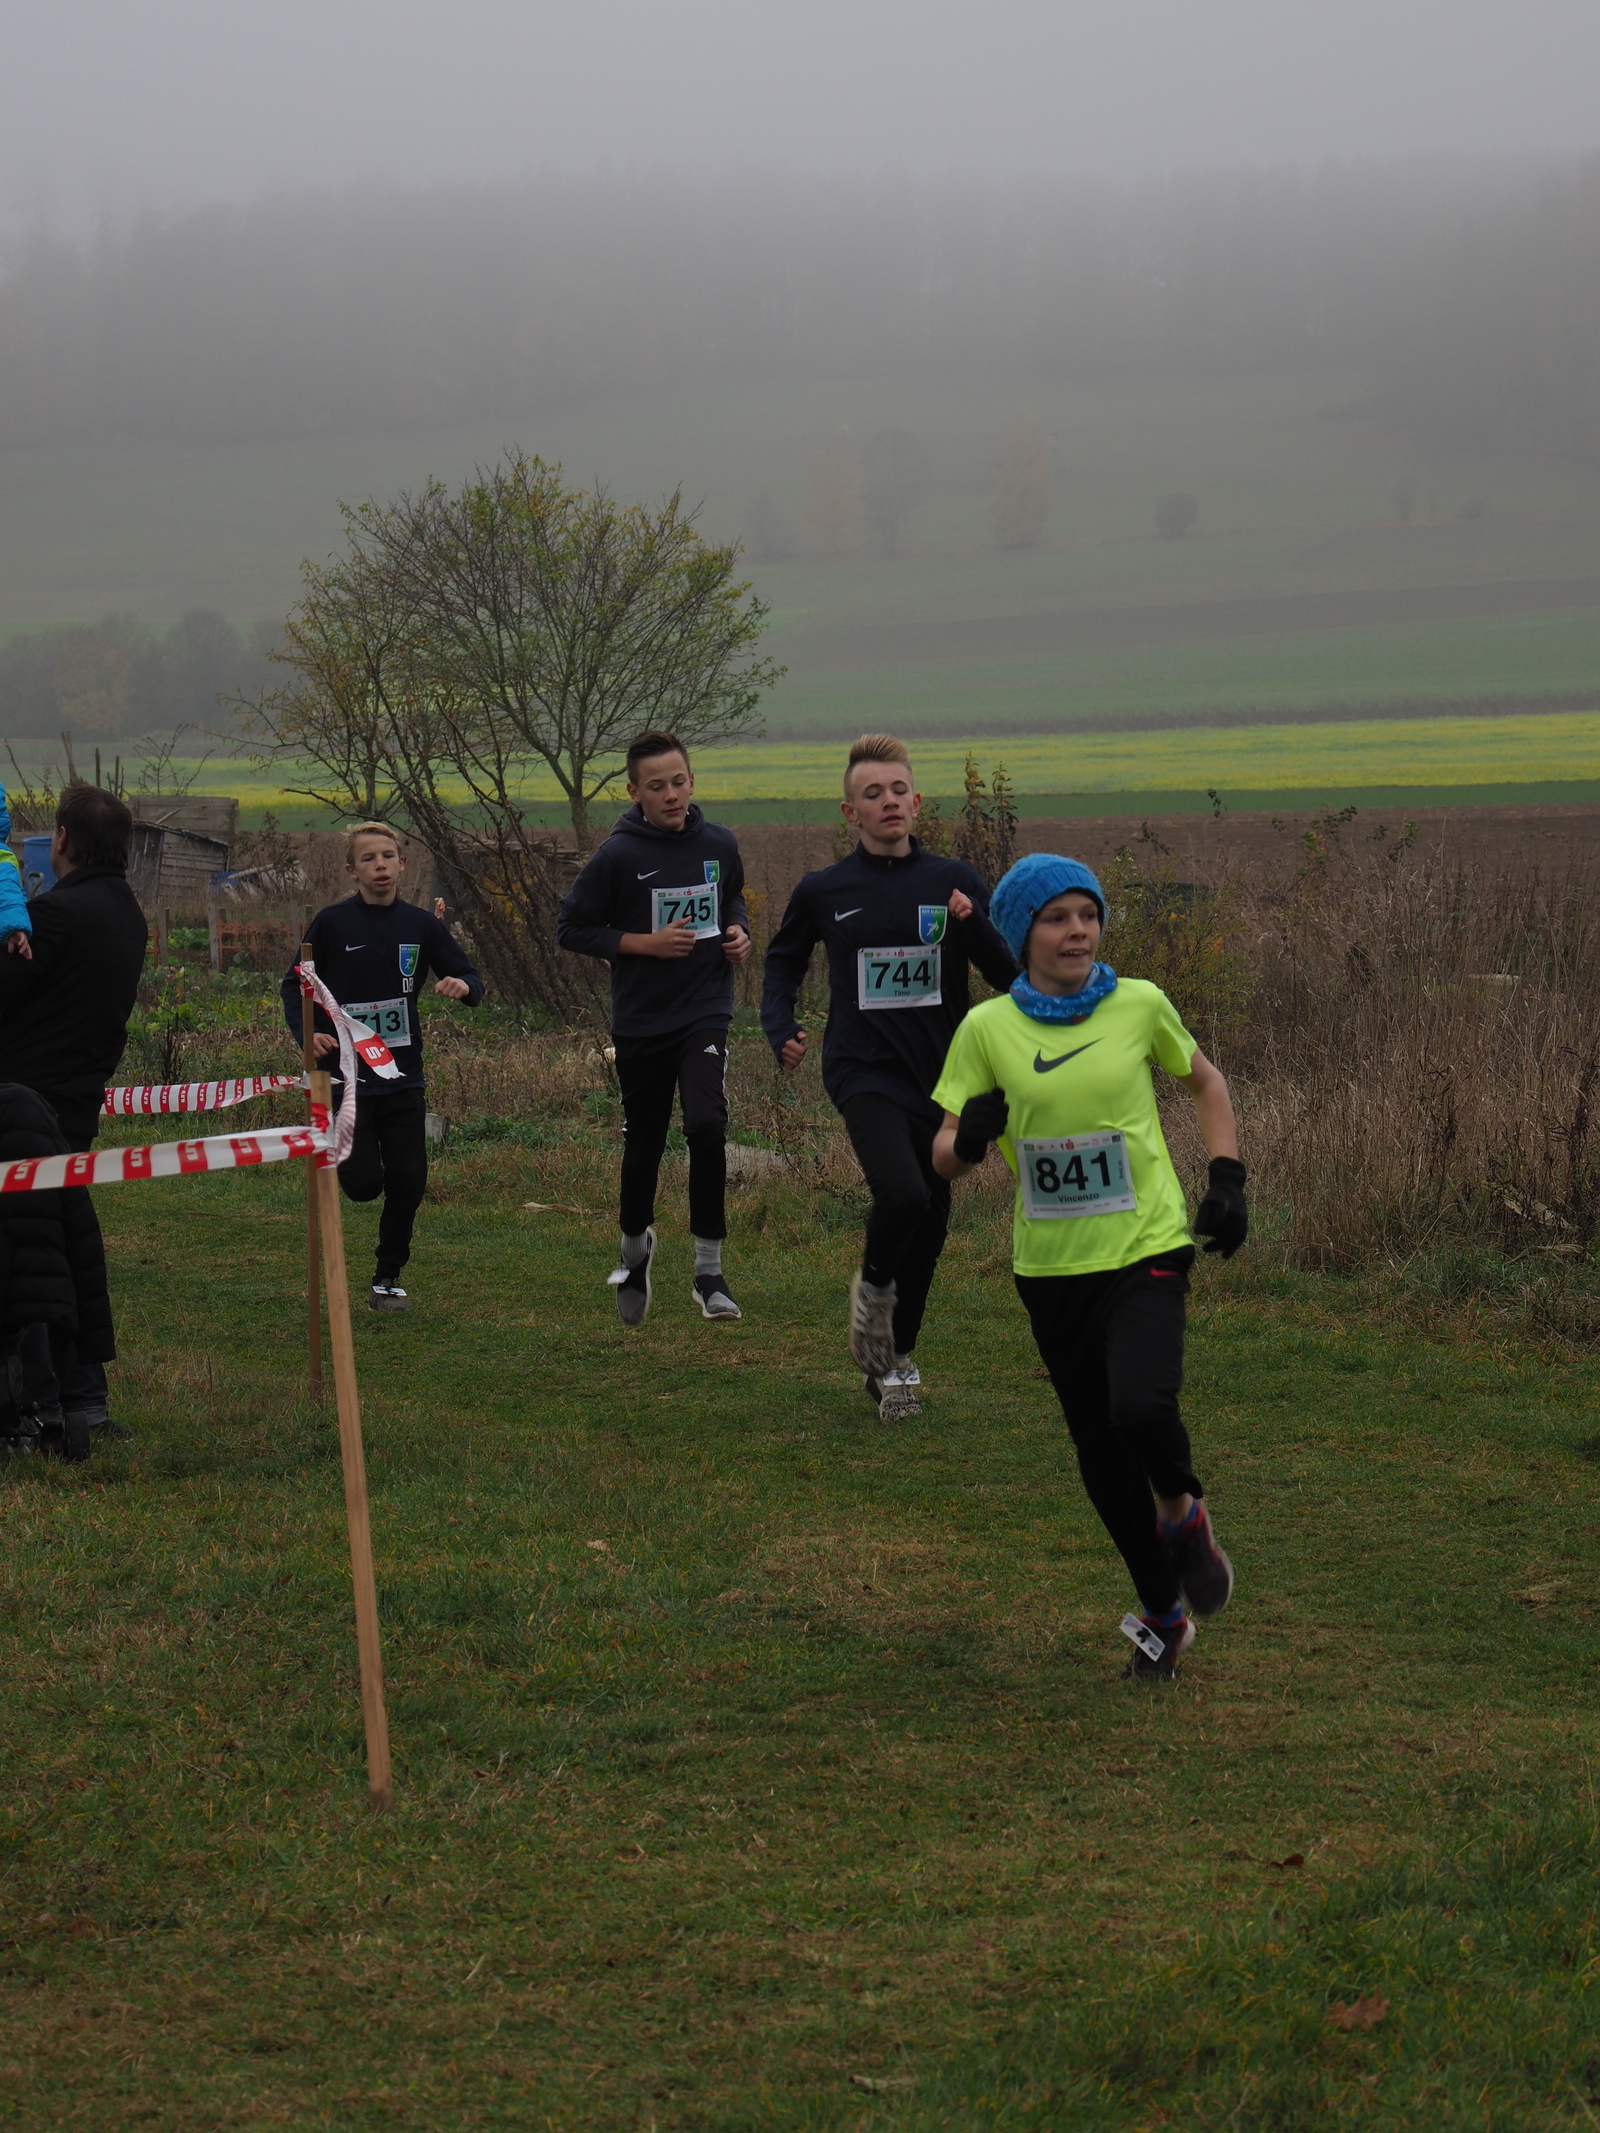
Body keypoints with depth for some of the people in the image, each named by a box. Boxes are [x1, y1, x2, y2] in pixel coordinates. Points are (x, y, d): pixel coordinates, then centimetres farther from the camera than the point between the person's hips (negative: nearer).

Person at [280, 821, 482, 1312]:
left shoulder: (420, 925, 4)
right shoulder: (333, 923, -4)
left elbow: (469, 979, 9)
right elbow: (295, 984, 3)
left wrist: (463, 986, -16)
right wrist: (305, 1032, -15)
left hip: (403, 1075, 3)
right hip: (347, 1073, -3)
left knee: (408, 1182, 0)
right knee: (363, 1182, -9)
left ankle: (388, 1279, 17)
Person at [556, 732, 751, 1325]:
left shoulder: (719, 845, 1)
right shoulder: (619, 855, -10)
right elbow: (572, 926, -6)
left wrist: (737, 929, 0)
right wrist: (647, 943, -14)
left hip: (704, 1014, 1)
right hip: (640, 1023, -1)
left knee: (707, 1125, -22)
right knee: (643, 1148, 11)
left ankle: (708, 1270, -11)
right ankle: (635, 1244, 42)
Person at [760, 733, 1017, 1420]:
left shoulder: (954, 882, 2)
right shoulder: (823, 892, 1)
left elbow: (1012, 975, -2)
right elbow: (783, 962, 20)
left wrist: (971, 925, -18)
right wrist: (781, 1030, 5)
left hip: (939, 1077, 3)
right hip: (864, 1074, -3)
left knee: (930, 1225, 9)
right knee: (903, 1196, -25)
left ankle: (896, 1360, 28)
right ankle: (872, 1286, 7)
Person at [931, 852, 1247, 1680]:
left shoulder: (1139, 1005, -2)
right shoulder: (987, 1029, -1)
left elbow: (1205, 1083, 16)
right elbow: (944, 1157, 1)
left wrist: (1226, 1181, 5)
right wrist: (970, 1136, -22)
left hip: (1146, 1249, -2)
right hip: (1051, 1267, 2)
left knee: (1140, 1408, -26)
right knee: (1099, 1452, 9)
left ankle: (1182, 1510, 8)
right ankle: (1162, 1613, 28)